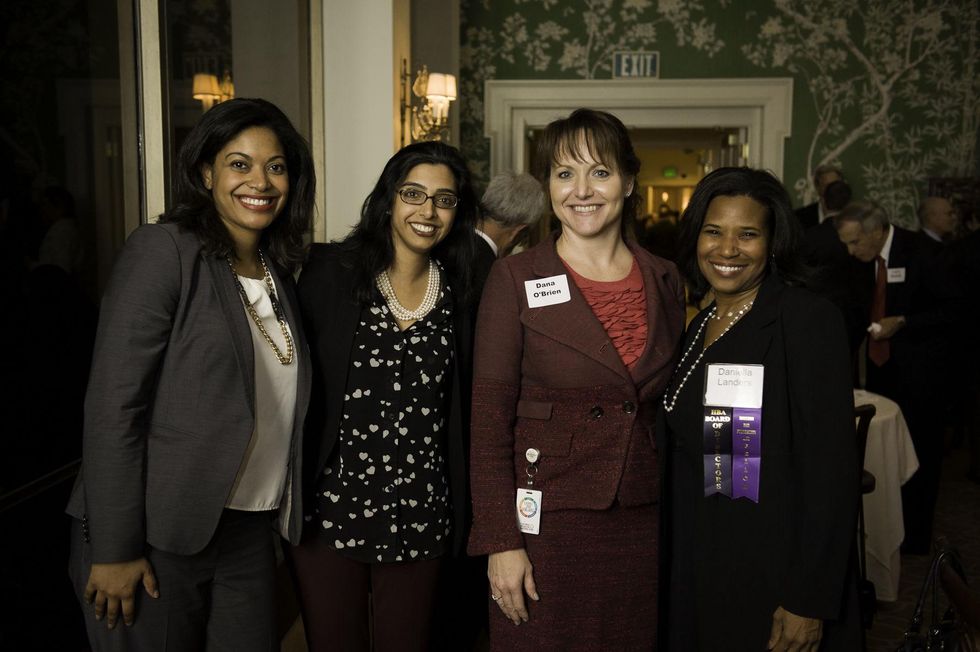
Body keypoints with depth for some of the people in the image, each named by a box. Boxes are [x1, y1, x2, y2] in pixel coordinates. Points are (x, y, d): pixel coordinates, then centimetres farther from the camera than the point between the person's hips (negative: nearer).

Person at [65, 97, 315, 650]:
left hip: (250, 534, 6)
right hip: (157, 538, -6)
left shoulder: (278, 271, 9)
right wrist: (114, 550, -16)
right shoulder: (163, 251, -11)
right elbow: (113, 405, -15)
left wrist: (288, 514, 10)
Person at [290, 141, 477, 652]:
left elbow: (461, 409, 10)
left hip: (420, 514, 3)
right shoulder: (328, 271, -5)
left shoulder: (459, 293, 5)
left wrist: (460, 510, 9)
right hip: (332, 507, -2)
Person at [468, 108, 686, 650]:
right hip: (546, 520, -3)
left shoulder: (665, 281, 5)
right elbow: (490, 417, -8)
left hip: (643, 520, 4)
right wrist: (500, 541, -12)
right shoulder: (515, 279, -7)